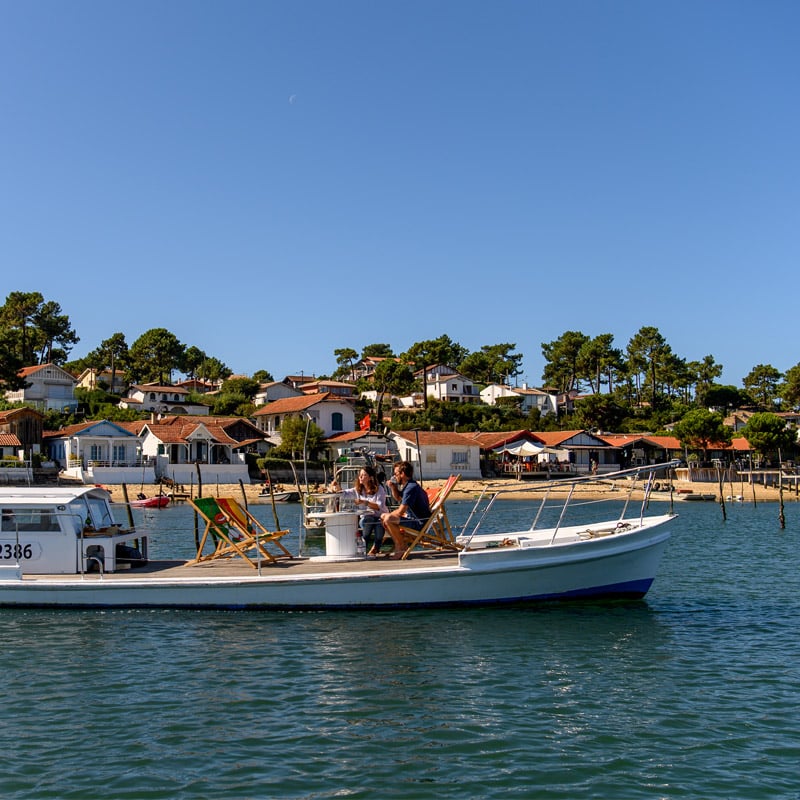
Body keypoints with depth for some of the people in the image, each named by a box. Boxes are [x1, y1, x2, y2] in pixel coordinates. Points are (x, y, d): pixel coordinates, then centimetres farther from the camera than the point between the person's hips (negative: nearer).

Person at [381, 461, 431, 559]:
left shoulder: (411, 488, -22)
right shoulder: (406, 485, 9)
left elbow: (401, 511, -24)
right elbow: (398, 498, 29)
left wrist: (388, 515, -6)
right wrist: (393, 487, 9)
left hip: (420, 523, -11)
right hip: (412, 517, 11)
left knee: (388, 519, -26)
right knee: (383, 517, 14)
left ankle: (401, 548, -11)